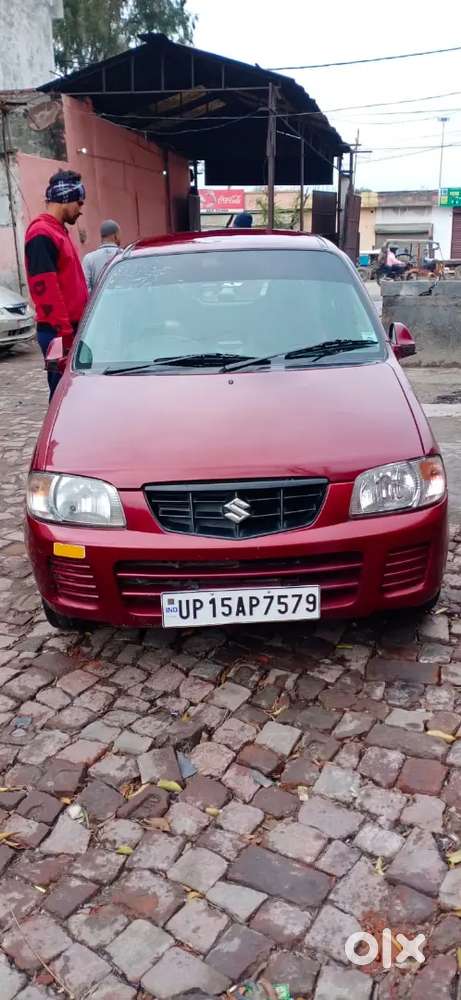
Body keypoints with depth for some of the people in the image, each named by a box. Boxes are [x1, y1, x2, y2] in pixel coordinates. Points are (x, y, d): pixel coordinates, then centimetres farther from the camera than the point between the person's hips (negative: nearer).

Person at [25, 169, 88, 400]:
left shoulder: (58, 230, 19)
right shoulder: (42, 234, -12)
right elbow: (44, 288, -20)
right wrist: (64, 331, -21)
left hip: (69, 327, 9)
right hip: (58, 332, -9)